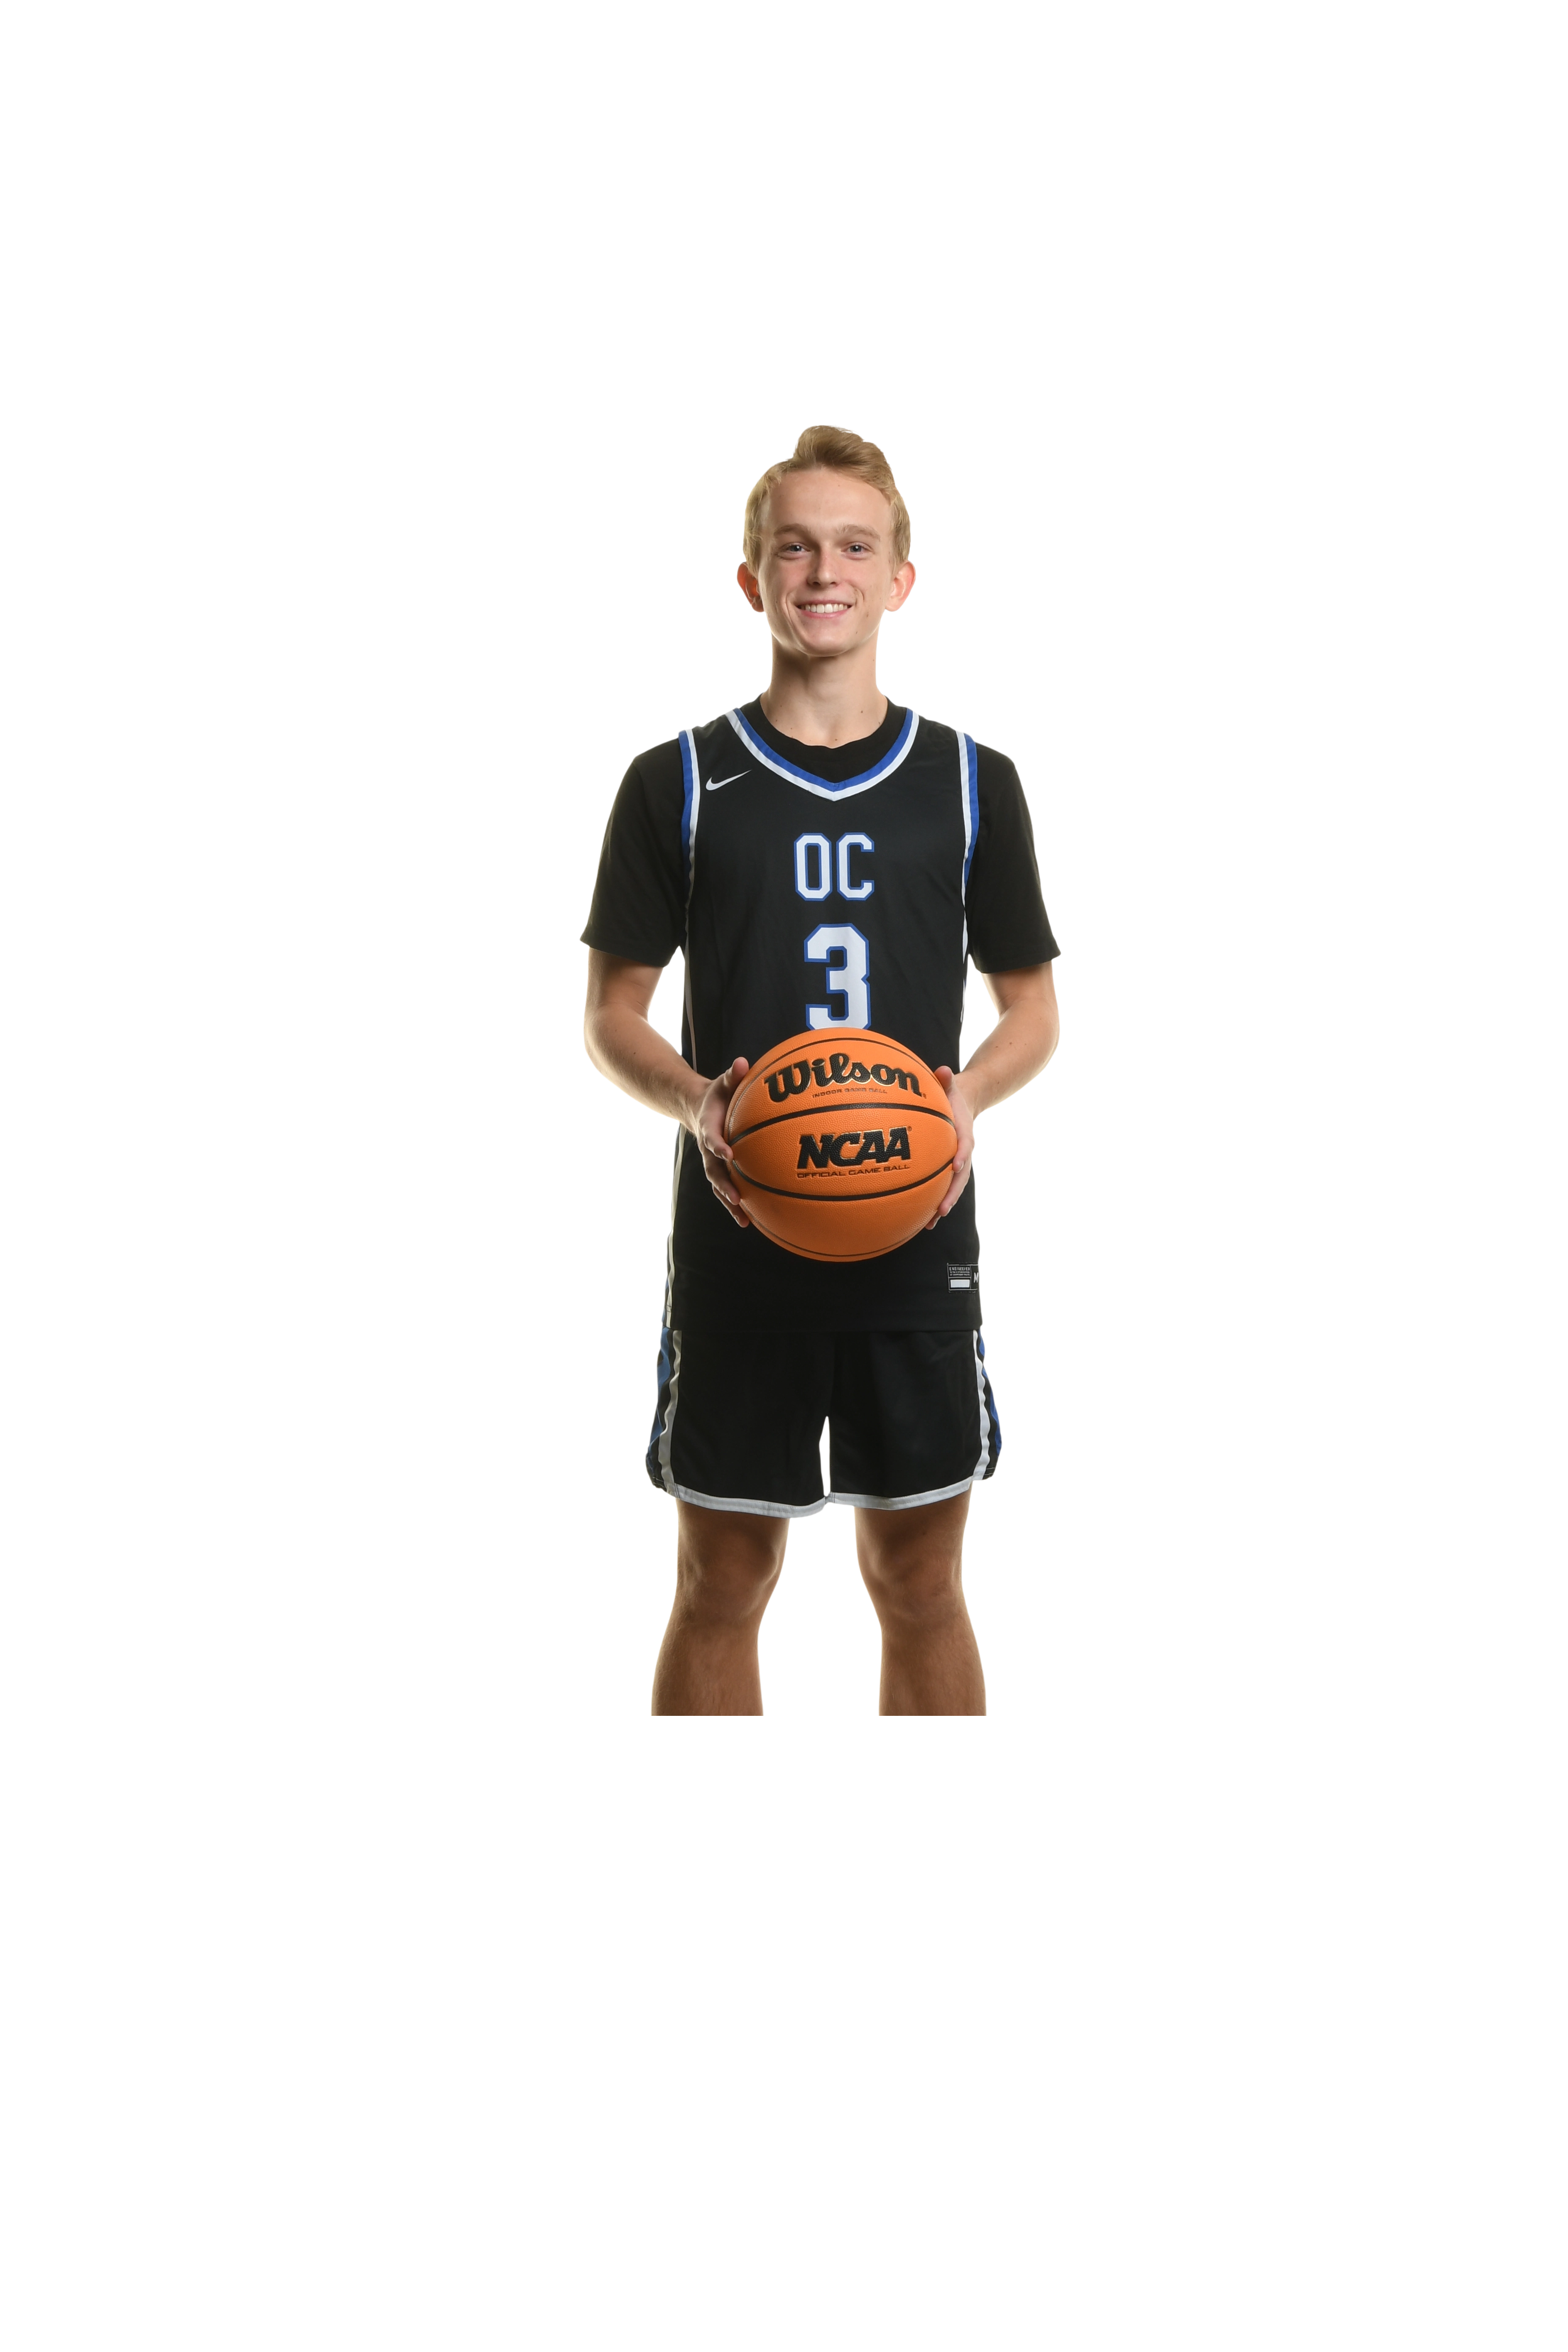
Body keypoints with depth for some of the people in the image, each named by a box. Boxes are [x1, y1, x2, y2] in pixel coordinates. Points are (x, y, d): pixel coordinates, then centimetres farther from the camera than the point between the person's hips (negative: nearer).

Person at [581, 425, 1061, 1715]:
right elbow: (612, 1011, 5)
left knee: (921, 1580, 8)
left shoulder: (971, 782, 6)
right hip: (736, 1238, -1)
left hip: (916, 1236, 1)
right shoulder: (677, 783, 2)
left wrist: (971, 1093, -11)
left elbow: (1033, 1004, 11)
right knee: (721, 1581, 6)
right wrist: (692, 1102, -16)